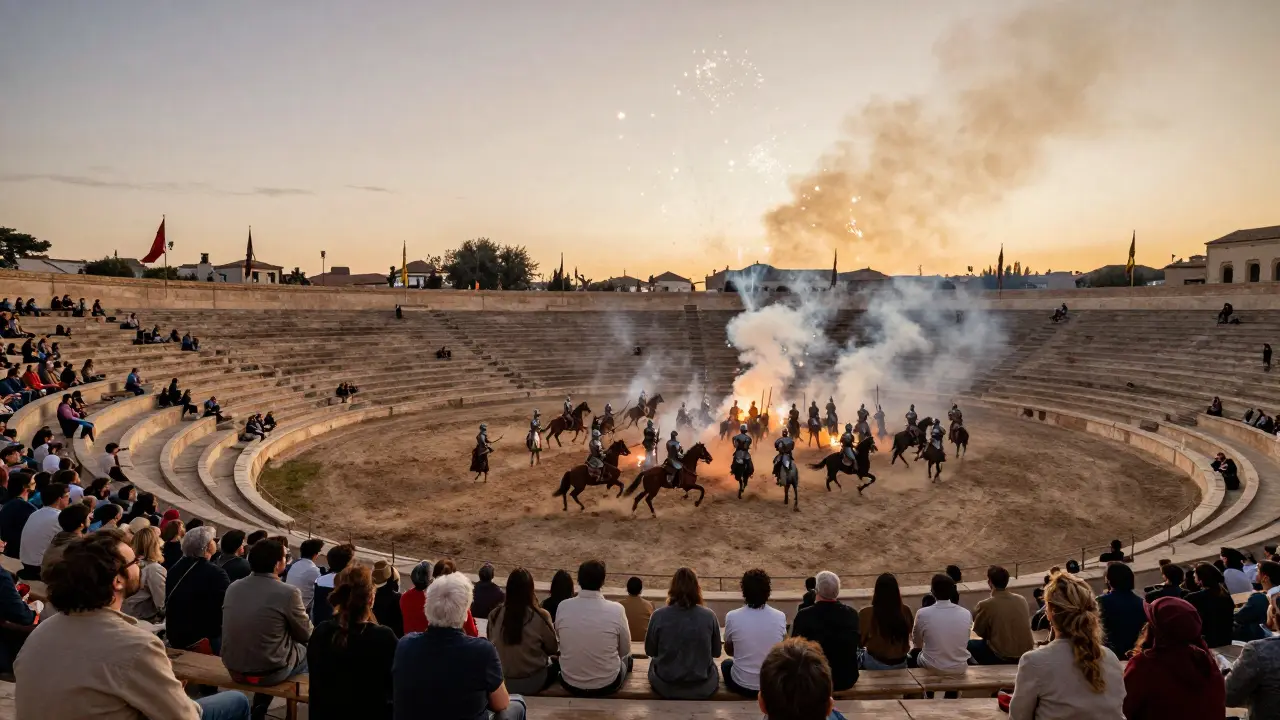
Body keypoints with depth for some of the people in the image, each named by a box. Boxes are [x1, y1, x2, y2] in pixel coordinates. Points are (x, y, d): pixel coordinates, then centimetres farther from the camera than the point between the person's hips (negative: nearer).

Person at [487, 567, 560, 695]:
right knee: (556, 661, 25)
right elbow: (553, 648, -4)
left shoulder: (495, 614, -11)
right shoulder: (540, 616, -20)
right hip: (532, 683, -3)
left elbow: (492, 643, 6)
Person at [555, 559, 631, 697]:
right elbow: (625, 649, -4)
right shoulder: (616, 609, -19)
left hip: (570, 683, 2)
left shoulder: (563, 606, -13)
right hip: (607, 685, -2)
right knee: (626, 657, 31)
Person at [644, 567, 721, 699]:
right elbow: (716, 652, 1)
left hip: (665, 687, 0)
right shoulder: (709, 616, -13)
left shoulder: (658, 615, -15)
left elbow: (650, 651, 0)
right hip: (703, 688, 0)